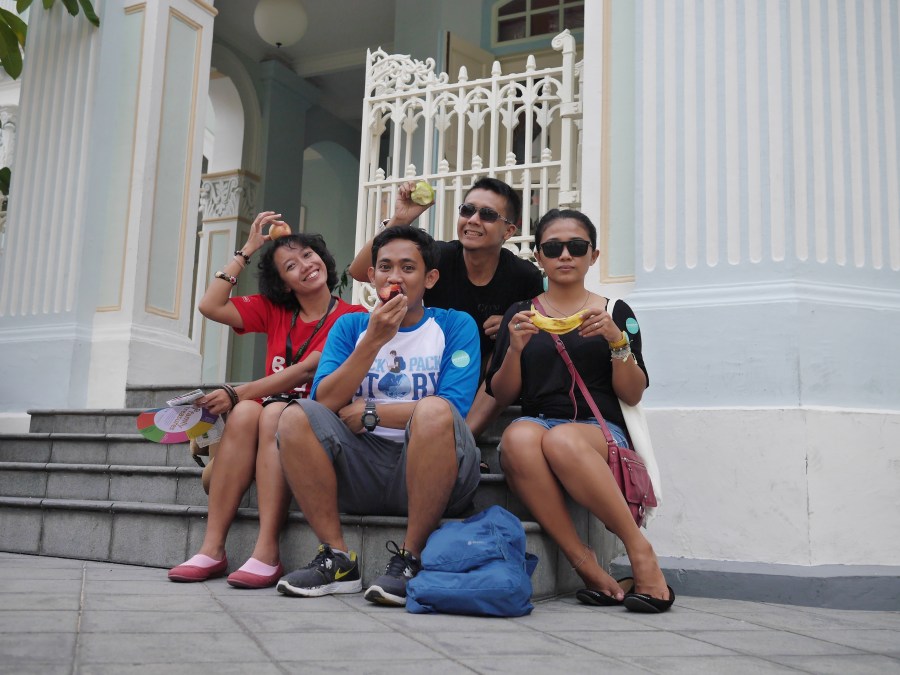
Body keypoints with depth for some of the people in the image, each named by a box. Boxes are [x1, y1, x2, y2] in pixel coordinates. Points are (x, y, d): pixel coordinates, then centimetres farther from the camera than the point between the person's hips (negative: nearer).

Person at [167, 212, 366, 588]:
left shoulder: (351, 317, -4)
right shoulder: (273, 311, 14)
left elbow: (306, 371, -15)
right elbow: (210, 306, 4)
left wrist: (237, 394, -17)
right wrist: (247, 250, 7)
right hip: (273, 411, 4)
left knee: (274, 412, -34)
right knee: (246, 411, -29)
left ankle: (267, 553, -40)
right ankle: (212, 548, -32)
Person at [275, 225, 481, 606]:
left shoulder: (455, 326, 5)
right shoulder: (351, 326, 13)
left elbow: (451, 409, -11)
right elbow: (324, 401, -3)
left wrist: (366, 413, -7)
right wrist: (374, 340, -11)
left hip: (432, 467, -3)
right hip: (363, 470, 3)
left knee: (434, 411, -33)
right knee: (296, 417, -19)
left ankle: (410, 560, -22)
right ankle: (338, 558, -15)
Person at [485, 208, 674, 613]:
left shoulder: (615, 312, 14)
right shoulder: (520, 314, 18)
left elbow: (633, 395, 6)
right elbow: (501, 395, 12)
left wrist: (616, 341, -9)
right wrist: (515, 349, -7)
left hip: (602, 430, -1)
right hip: (536, 422, 2)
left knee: (562, 440, -39)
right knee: (518, 437, -37)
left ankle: (639, 551, -26)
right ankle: (585, 564, -30)